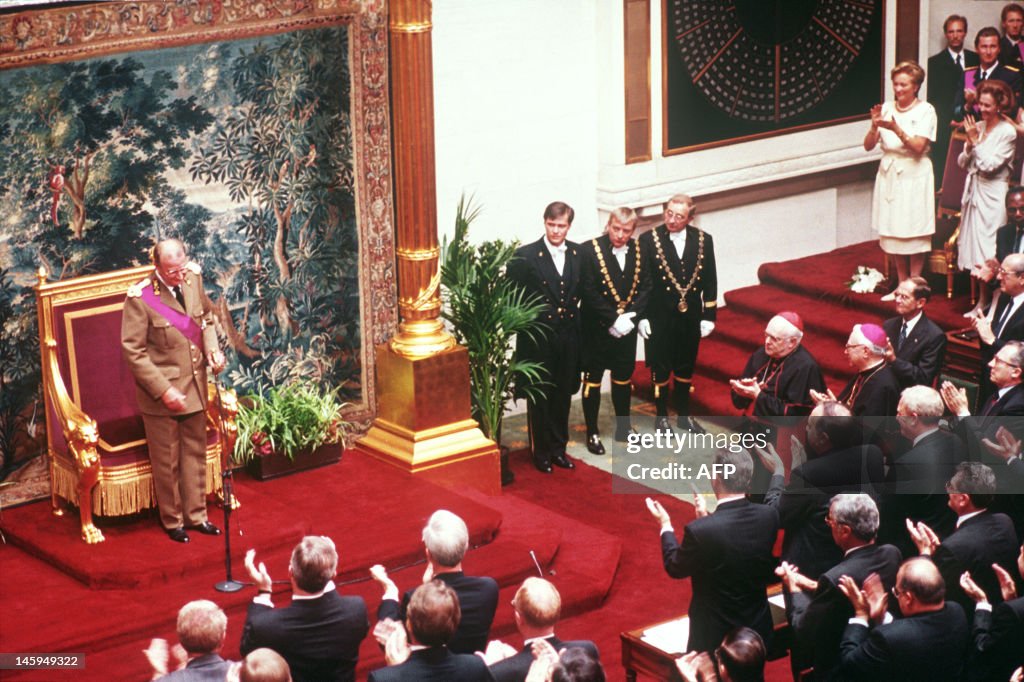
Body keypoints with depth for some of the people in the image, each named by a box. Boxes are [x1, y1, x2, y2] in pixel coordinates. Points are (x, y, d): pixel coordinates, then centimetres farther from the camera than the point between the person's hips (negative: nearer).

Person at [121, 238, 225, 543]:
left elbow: (206, 316, 15)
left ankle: (196, 514, 32)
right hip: (161, 392, -5)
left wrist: (212, 347, -4)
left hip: (195, 386, 5)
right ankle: (172, 520, 26)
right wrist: (164, 391, -20)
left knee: (195, 454, 17)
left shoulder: (193, 278, -4)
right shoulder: (140, 298, -21)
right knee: (167, 462, 9)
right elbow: (133, 351, -17)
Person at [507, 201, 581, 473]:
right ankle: (541, 452, 19)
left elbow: (583, 291, 12)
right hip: (538, 339, -4)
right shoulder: (525, 256, -11)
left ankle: (558, 448, 27)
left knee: (563, 396, 14)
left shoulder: (579, 254, 2)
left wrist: (573, 312, 2)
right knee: (539, 397, 7)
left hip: (568, 337, 4)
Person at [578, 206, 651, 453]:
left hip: (626, 328, 5)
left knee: (623, 378, 16)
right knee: (592, 380, 6)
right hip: (596, 329, -4)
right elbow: (588, 292, -18)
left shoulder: (638, 250, 0)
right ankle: (592, 433, 14)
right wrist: (613, 320, -20)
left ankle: (623, 428, 30)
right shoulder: (590, 250, -15)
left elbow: (645, 286, 2)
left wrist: (631, 316, -12)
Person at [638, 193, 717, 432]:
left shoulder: (703, 240, -1)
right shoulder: (649, 240, -10)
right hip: (659, 318, -3)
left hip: (690, 317, 3)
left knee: (686, 368, 15)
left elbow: (710, 281, 4)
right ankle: (661, 416, 22)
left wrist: (709, 316, 2)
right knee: (660, 369, 7)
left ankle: (683, 415, 30)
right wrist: (641, 316, -11)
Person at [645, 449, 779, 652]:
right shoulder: (768, 516, -12)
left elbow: (675, 568, -9)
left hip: (715, 634, -4)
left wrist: (665, 525, 5)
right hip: (758, 628, 5)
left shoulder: (700, 530, -29)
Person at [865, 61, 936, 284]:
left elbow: (918, 147, -16)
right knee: (894, 232, 8)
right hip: (889, 175, 4)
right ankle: (902, 284, 17)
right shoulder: (887, 108, 4)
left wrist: (895, 128, -26)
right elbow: (868, 145, 0)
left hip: (914, 176, -4)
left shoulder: (925, 110, -6)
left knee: (914, 232, -2)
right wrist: (875, 125, -17)